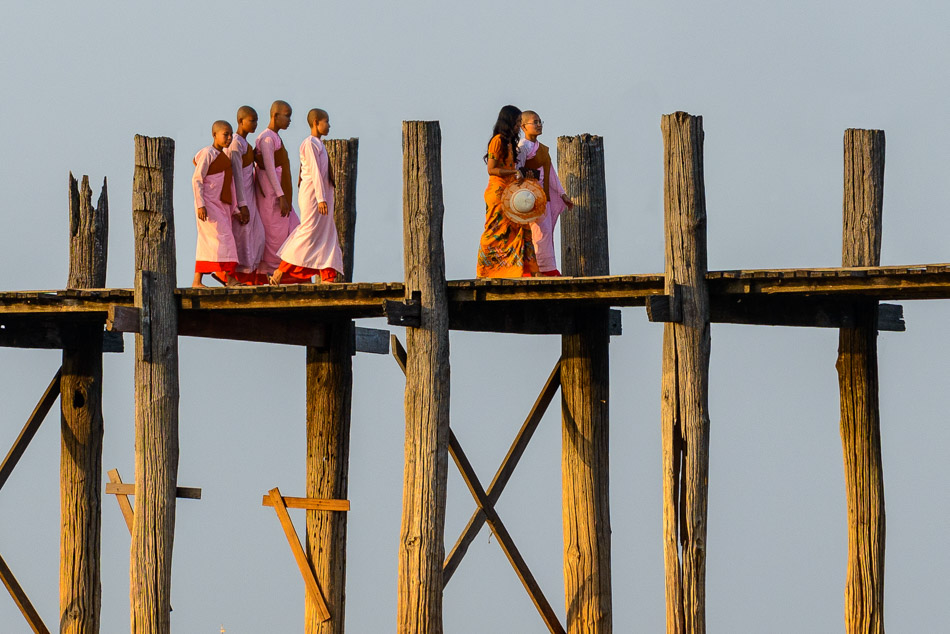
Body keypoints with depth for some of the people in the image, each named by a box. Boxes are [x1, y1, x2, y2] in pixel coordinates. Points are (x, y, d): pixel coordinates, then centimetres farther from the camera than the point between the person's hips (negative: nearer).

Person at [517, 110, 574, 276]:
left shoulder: (542, 148, 18)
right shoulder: (523, 146, -8)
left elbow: (551, 174, 22)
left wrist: (562, 194, 20)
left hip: (545, 196, 9)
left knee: (547, 233, 5)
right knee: (541, 231, -13)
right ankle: (548, 268, -15)